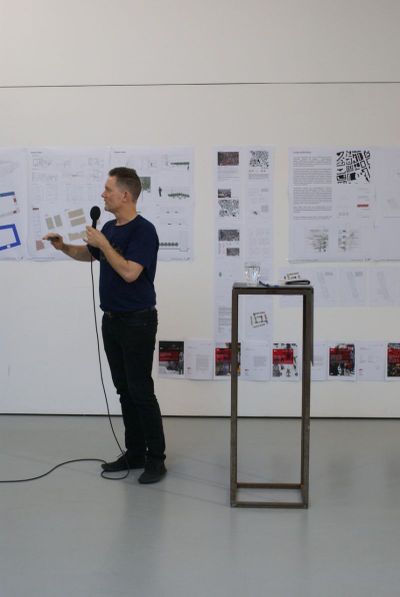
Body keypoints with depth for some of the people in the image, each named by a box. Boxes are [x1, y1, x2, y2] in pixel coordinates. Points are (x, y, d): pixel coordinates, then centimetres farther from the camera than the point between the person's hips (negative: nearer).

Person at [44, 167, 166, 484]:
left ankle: (156, 458, 5)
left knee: (142, 392, -5)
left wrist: (103, 243, -19)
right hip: (112, 320, 9)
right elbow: (87, 253, 27)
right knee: (125, 391, 12)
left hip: (137, 321, -9)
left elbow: (129, 273, -27)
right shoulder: (110, 228, 10)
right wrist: (64, 247, 8)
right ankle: (135, 453, 21)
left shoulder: (143, 230, -17)